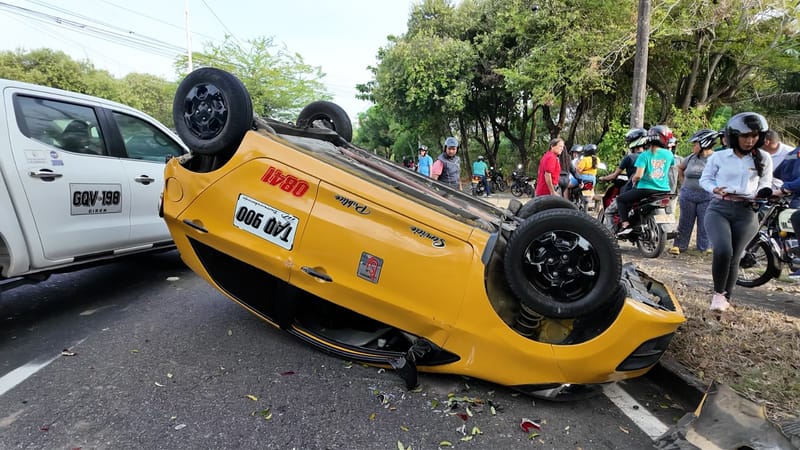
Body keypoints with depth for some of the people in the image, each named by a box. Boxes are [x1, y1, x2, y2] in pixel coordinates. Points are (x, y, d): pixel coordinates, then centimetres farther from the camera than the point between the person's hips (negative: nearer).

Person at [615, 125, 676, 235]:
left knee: (620, 199, 11)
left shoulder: (645, 155, -10)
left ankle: (625, 225, -5)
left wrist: (633, 179, 4)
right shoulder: (669, 154, 2)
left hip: (646, 190, -5)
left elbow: (638, 175, -17)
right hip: (664, 191, 5)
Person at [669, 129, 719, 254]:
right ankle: (679, 245, 14)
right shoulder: (691, 158, 6)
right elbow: (679, 168, 24)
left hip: (707, 197, -4)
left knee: (705, 224, 4)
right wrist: (683, 182, 16)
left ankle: (705, 247, 16)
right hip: (687, 195, 4)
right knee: (684, 222, 8)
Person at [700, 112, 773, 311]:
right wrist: (715, 189, -9)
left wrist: (763, 194, -9)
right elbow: (705, 178, 12)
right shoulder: (718, 157, 4)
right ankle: (718, 292, -2)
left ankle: (725, 298, 24)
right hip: (719, 208, -2)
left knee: (733, 257, 4)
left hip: (746, 213, 2)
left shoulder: (764, 159, 8)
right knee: (722, 250, -23)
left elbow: (765, 185, 13)